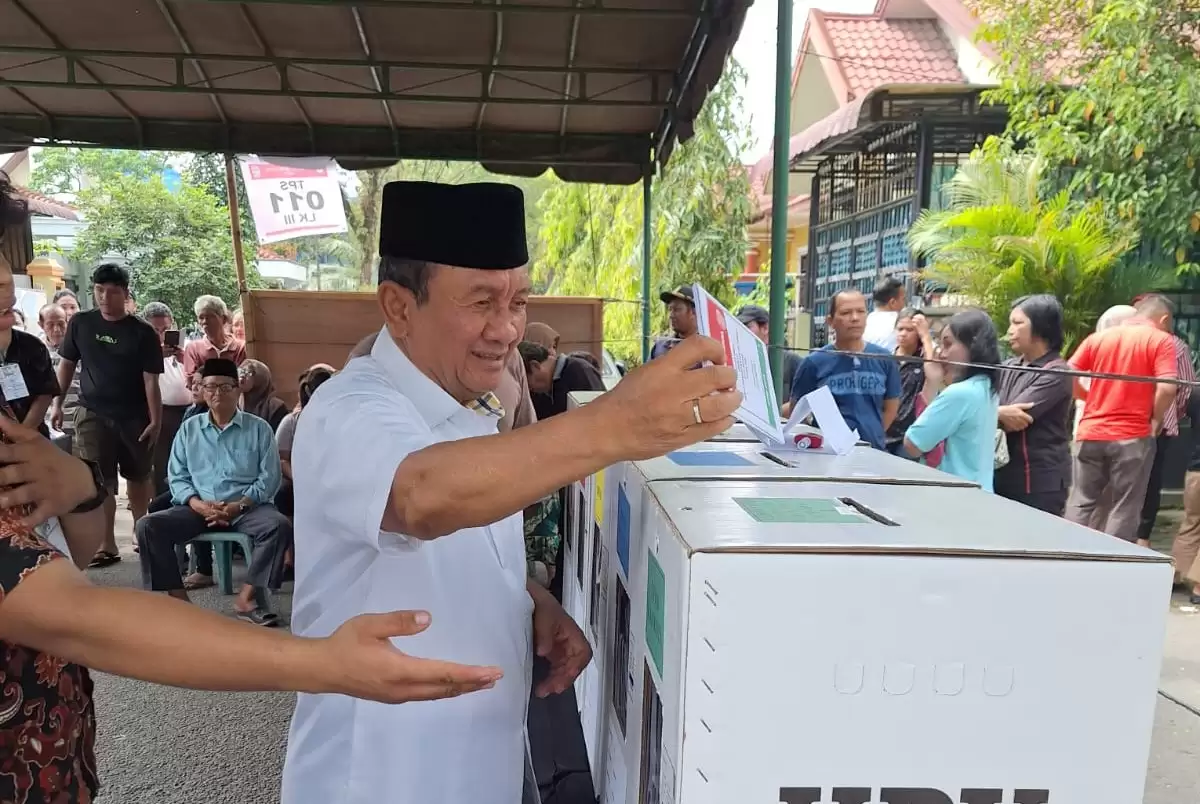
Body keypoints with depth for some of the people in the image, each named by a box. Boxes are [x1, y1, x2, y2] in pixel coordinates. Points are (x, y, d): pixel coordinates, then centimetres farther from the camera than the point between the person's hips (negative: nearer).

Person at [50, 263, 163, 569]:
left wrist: (155, 421, -11)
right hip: (92, 414, 1)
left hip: (134, 417, -1)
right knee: (99, 480, -3)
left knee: (139, 477, 13)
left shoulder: (142, 332, -8)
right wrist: (57, 403, 7)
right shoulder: (80, 323, 1)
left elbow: (150, 380, -9)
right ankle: (107, 545, 1)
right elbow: (66, 364, 10)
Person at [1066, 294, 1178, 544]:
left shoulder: (1097, 337, 9)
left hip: (1091, 432, 4)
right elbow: (1167, 387, -15)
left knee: (1081, 502, 13)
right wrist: (1155, 420, 0)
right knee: (1124, 509, 6)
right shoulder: (1161, 340, -2)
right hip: (1132, 437, -3)